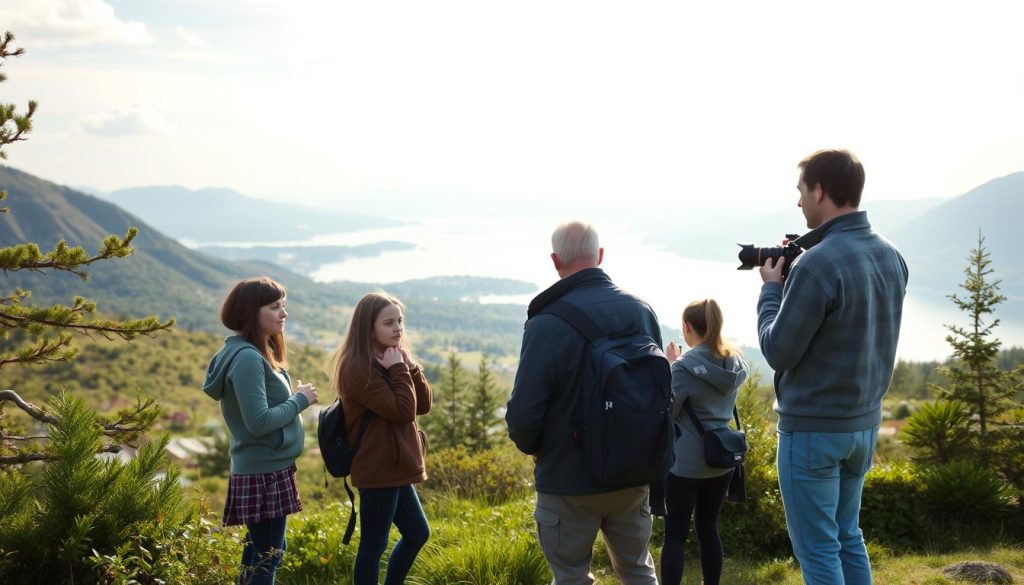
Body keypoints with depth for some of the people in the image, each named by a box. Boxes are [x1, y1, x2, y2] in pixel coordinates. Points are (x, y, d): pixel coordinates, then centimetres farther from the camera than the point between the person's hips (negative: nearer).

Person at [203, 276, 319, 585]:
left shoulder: (257, 353, 11)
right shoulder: (247, 358, -19)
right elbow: (259, 422, -24)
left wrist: (295, 398, 2)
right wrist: (300, 400, -13)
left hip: (266, 469, 10)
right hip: (263, 472, -10)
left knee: (259, 552, 17)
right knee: (267, 557, -4)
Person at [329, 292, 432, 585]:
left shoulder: (390, 361, 11)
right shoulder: (359, 368, -18)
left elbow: (423, 405, 6)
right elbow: (402, 411, -22)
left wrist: (410, 367, -5)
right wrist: (400, 370, -14)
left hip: (394, 468, 10)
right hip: (379, 470, -10)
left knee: (417, 533, 18)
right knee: (374, 544, -1)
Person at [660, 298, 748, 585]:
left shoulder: (684, 367, -17)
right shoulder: (736, 363, 4)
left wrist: (670, 368, -2)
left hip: (686, 462, -6)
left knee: (676, 533, 1)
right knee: (708, 527, 16)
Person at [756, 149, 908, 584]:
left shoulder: (818, 263, -22)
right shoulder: (891, 257, 3)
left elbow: (778, 352, -15)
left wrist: (771, 289, -1)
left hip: (813, 428, -8)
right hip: (864, 423, 8)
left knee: (817, 549, 3)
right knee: (848, 537, 19)